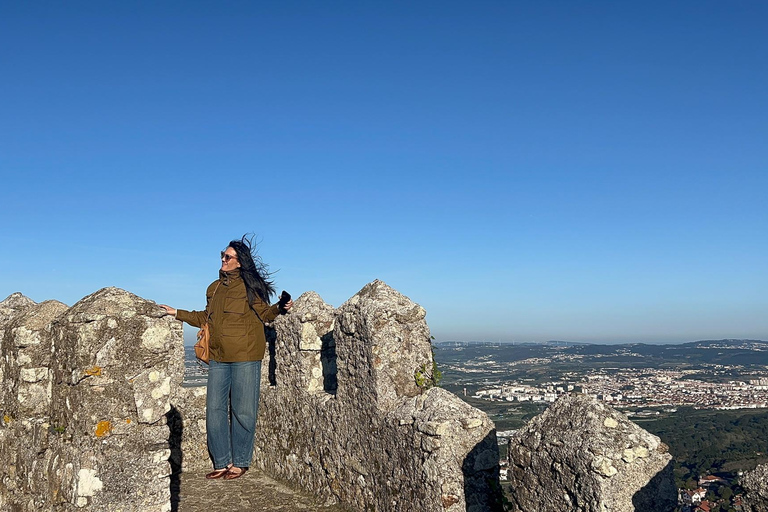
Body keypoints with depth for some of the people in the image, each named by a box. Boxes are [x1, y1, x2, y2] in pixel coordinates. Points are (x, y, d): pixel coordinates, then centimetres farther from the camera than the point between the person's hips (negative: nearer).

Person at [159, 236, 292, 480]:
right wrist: (177, 313, 26)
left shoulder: (249, 285, -3)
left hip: (245, 356, -6)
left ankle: (240, 463, 13)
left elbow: (264, 314, 0)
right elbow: (206, 318, 24)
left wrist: (280, 307, -18)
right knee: (215, 410, 6)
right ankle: (222, 462, 17)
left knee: (242, 411, 0)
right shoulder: (214, 287, 16)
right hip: (218, 357, 7)